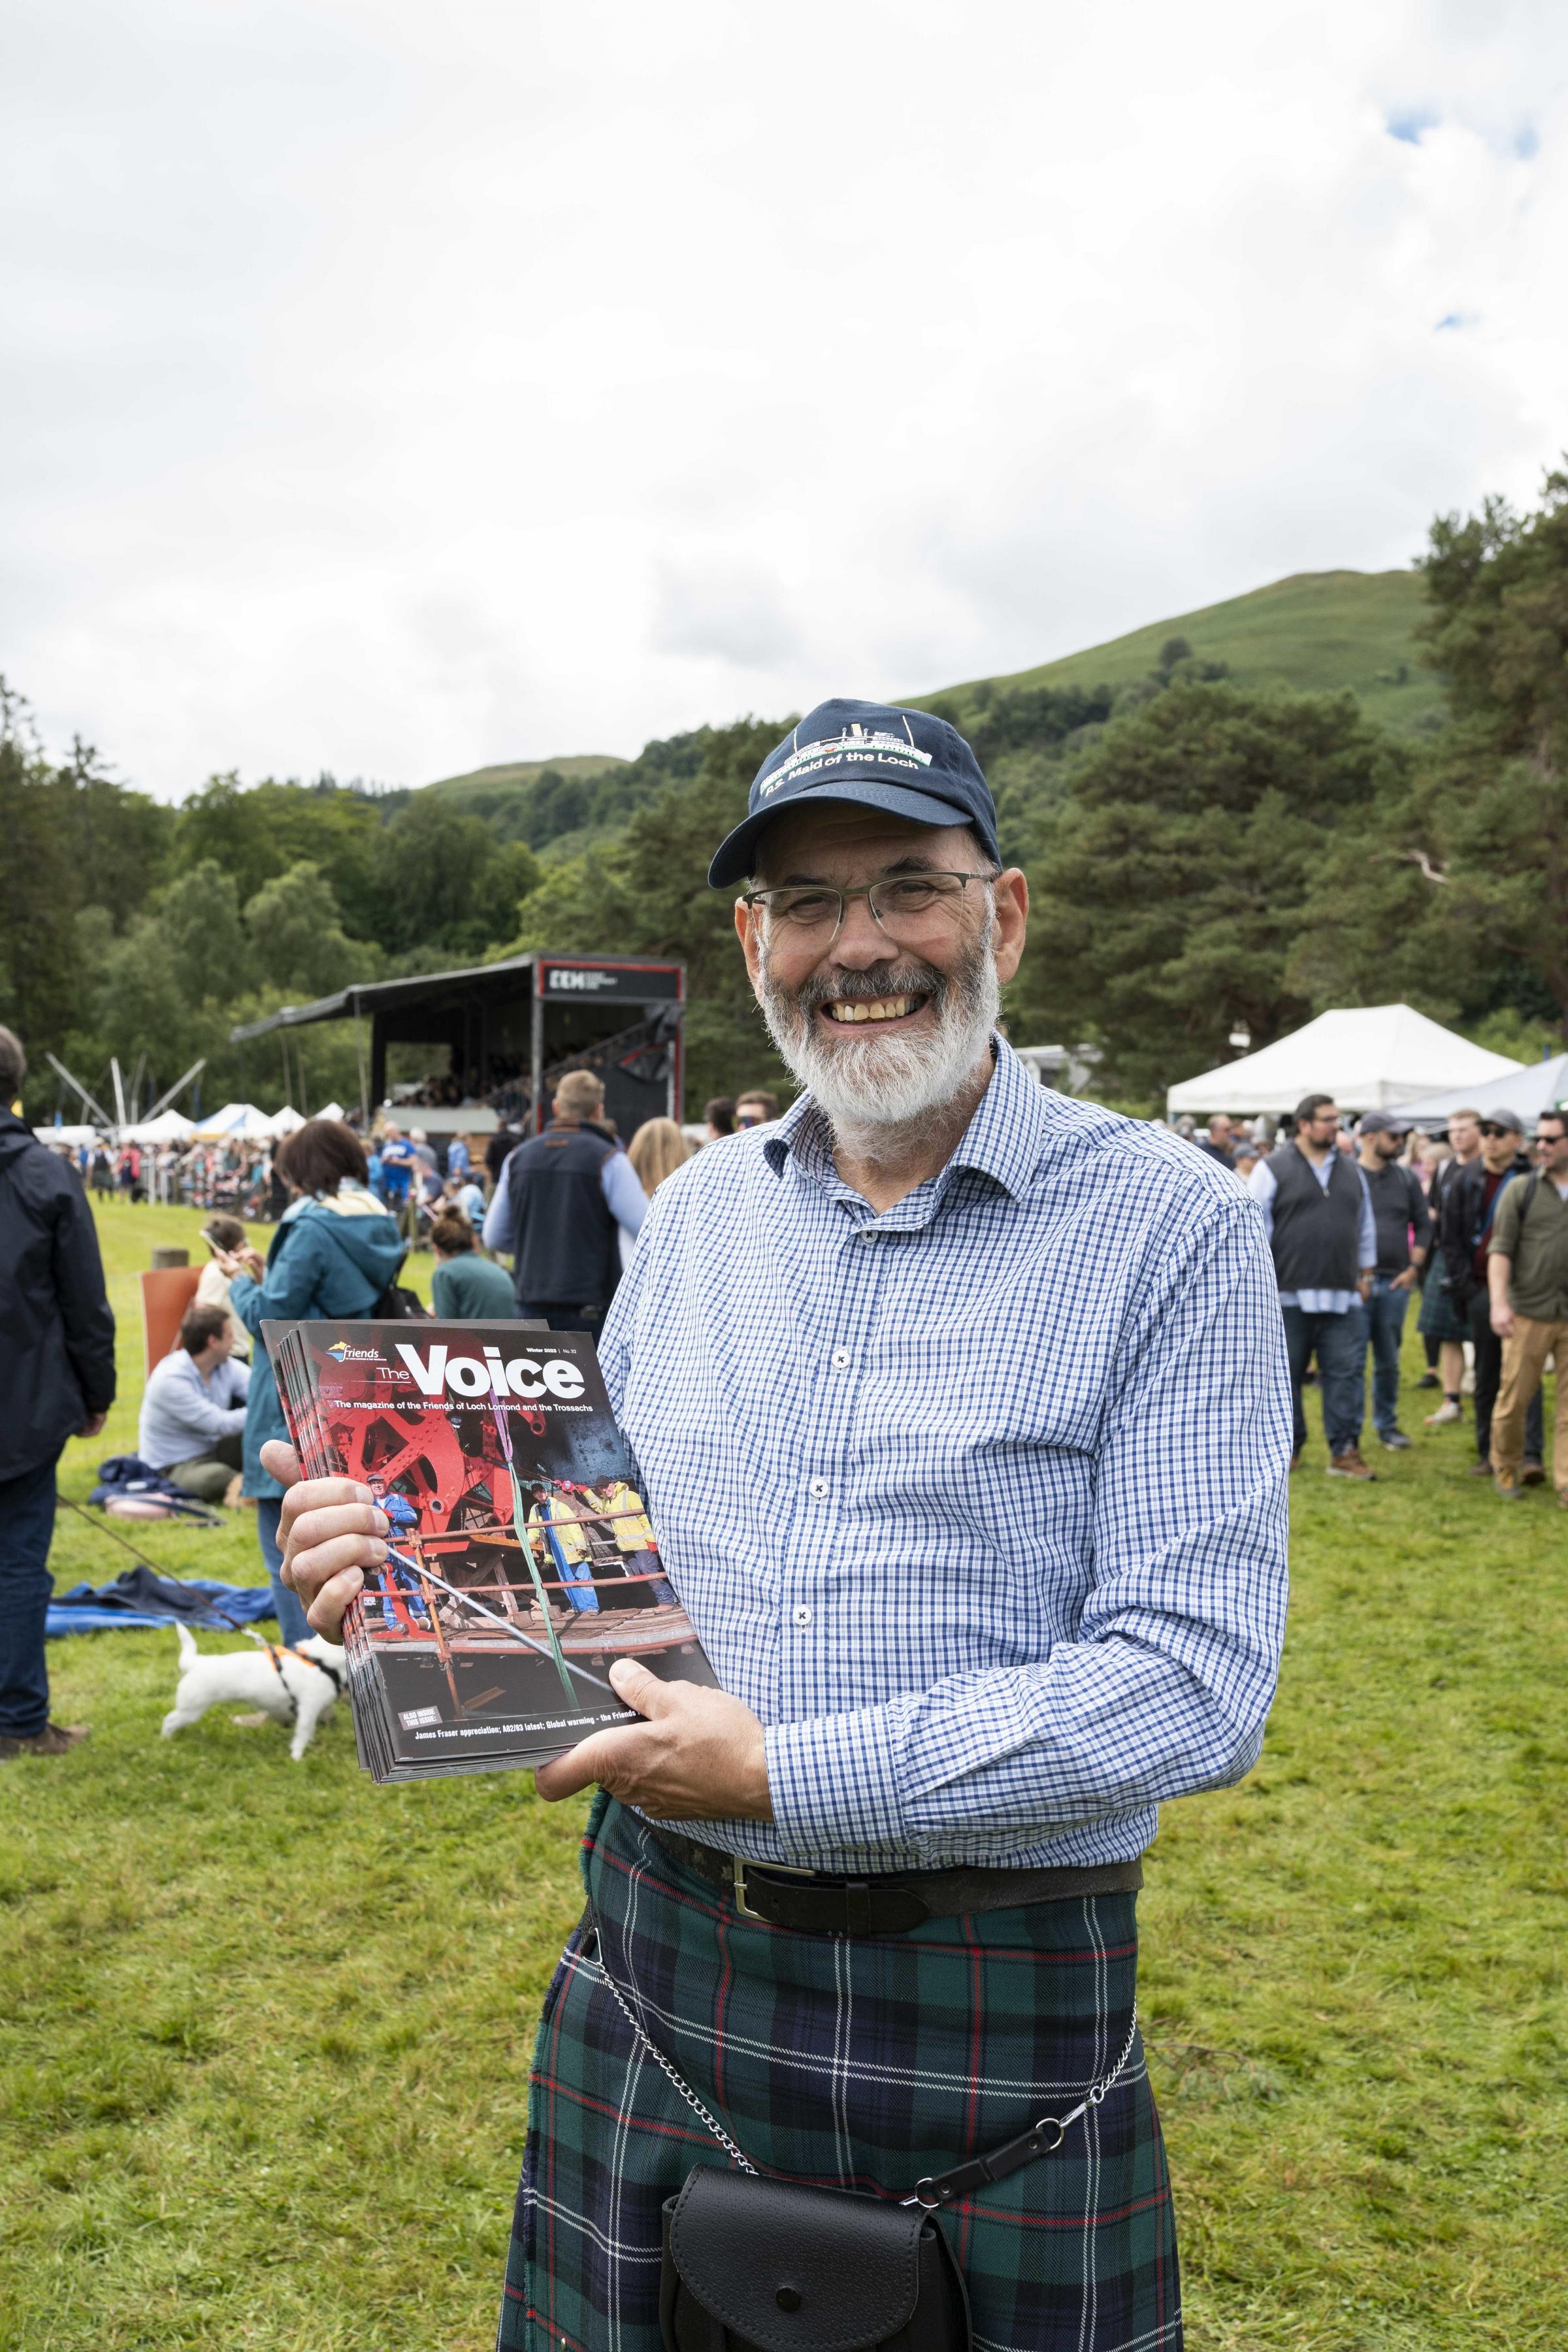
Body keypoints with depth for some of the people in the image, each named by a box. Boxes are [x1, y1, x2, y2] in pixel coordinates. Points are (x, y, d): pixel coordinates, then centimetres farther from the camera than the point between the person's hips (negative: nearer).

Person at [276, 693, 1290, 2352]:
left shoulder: (1167, 1228, -11)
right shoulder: (694, 1214, 6)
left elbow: (1194, 1685, -18)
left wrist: (787, 1773, -21)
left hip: (993, 2005, -4)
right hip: (658, 1967, 5)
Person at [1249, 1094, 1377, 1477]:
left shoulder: (1351, 1172, 15)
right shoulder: (1274, 1169, -1)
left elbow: (1365, 1227, 22)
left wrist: (1365, 1274, 17)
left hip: (1343, 1297, 4)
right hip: (1290, 1295, -4)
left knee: (1347, 1373, -2)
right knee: (1285, 1374, 5)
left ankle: (1345, 1452, 2)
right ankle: (1287, 1447, 17)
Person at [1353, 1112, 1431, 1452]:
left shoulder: (1406, 1178, 10)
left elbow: (1423, 1225, 15)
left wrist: (1414, 1267, 4)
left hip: (1395, 1283, 4)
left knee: (1388, 1361, 10)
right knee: (1353, 1360, -4)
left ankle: (1387, 1425, 22)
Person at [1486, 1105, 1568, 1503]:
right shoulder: (1522, 1190, 2)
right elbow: (1500, 1248, -2)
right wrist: (1499, 1302, -12)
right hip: (1529, 1313, -1)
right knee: (1514, 1398, 2)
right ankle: (1507, 1469, 21)